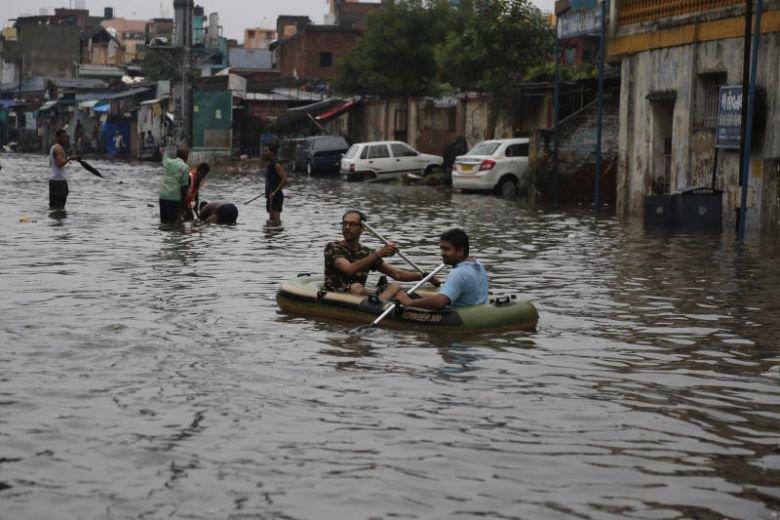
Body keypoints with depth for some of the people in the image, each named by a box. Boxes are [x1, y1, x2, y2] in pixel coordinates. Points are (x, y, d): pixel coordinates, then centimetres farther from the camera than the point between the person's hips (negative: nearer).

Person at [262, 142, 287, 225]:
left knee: (275, 221, -10)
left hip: (276, 196, -9)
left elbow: (284, 179, -20)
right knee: (270, 220, 14)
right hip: (270, 196, 9)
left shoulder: (276, 165, -15)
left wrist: (275, 192, -23)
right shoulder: (268, 164, 13)